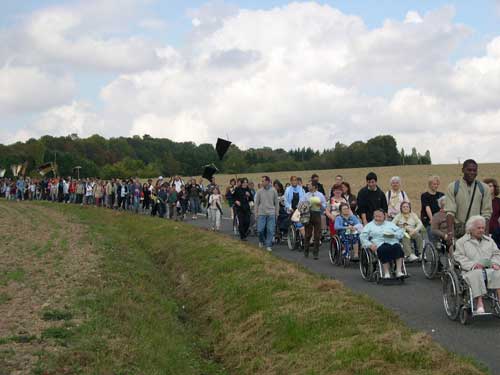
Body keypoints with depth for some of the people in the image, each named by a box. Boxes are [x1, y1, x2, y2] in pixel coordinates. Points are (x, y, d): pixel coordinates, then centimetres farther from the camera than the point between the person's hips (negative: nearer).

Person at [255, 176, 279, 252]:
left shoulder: (273, 191, 0)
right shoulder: (259, 191, 1)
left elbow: (277, 202, 6)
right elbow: (257, 203, 7)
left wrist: (277, 213, 4)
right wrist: (256, 213, 4)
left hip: (271, 214, 0)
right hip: (261, 213, 0)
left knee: (270, 230, -2)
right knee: (260, 230, -2)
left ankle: (268, 245, 6)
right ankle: (261, 241, 26)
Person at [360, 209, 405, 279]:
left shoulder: (390, 224, 31)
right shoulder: (369, 225, 24)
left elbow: (401, 232, 21)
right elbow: (363, 237, 8)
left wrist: (394, 234, -1)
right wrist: (370, 245, -10)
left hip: (393, 242, 2)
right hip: (380, 244, -2)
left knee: (398, 248, -33)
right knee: (384, 250, -37)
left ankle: (399, 271, -37)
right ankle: (386, 273, -35)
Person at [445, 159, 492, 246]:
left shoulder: (484, 188, 7)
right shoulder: (452, 187, 2)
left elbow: (486, 213, 5)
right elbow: (450, 212, -6)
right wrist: (450, 232, -19)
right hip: (458, 231, -1)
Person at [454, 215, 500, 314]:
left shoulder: (489, 240, 28)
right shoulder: (461, 242, 13)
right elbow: (459, 257, 1)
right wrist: (473, 264, -15)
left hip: (489, 269, 3)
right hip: (471, 270, -3)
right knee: (476, 275, -40)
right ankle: (479, 303, -42)